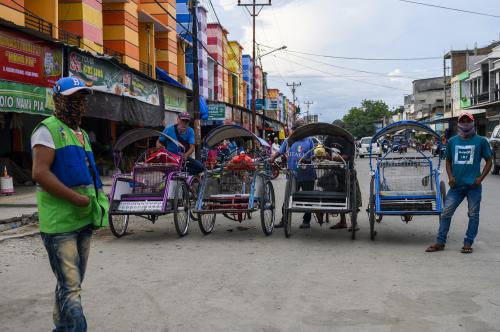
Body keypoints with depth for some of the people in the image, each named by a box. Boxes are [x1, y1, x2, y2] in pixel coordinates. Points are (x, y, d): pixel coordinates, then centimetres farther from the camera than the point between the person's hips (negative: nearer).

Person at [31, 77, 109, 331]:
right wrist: (76, 199, -20)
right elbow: (40, 173, -18)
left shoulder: (82, 134, 20)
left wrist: (96, 200, 12)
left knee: (71, 284, 17)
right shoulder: (48, 130, -6)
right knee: (70, 287, -11)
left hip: (84, 220, 9)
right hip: (59, 223, -8)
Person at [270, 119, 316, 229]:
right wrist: (271, 159, -1)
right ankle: (284, 220, 13)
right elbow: (279, 152, 12)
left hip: (307, 175, -1)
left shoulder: (309, 140, 3)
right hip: (293, 175, 1)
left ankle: (306, 221, 19)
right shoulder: (288, 141, 7)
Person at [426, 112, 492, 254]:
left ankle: (468, 243, 17)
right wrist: (450, 176, 1)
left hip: (473, 185, -2)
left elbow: (488, 161, 4)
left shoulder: (481, 141, -1)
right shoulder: (452, 141, 6)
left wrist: (480, 178, -7)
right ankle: (440, 242, 9)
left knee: (473, 215, 6)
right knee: (446, 213, 1)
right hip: (456, 185, 2)